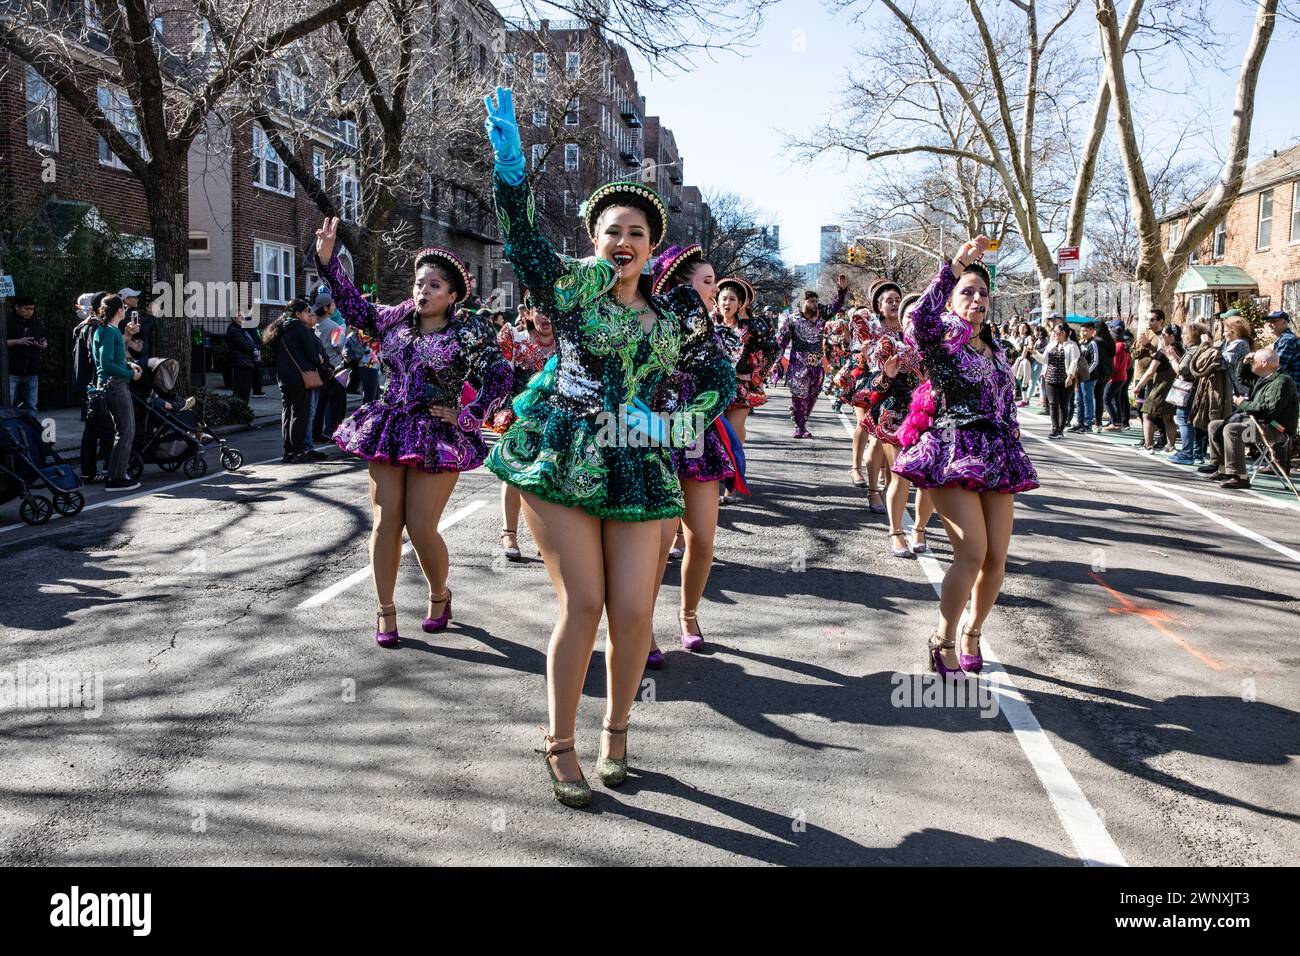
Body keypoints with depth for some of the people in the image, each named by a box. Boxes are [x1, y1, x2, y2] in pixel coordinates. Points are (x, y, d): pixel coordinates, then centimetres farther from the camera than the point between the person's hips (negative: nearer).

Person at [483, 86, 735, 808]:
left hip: (638, 471, 3)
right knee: (583, 602, -7)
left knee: (632, 611, -2)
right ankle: (560, 744, 11)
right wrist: (507, 154, -20)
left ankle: (616, 729, 23)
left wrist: (668, 426, -2)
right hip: (561, 461, -2)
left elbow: (720, 381, 12)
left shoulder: (676, 311, 10)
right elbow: (520, 233, -10)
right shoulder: (570, 289, 3)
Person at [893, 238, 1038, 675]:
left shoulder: (995, 350, 17)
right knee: (972, 551, -17)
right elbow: (922, 321, -28)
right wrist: (954, 267, -28)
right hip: (953, 453, -6)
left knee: (997, 557, 1)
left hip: (996, 457, 7)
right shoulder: (942, 341, -3)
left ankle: (972, 633, 21)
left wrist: (1014, 455, 19)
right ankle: (942, 640, -2)